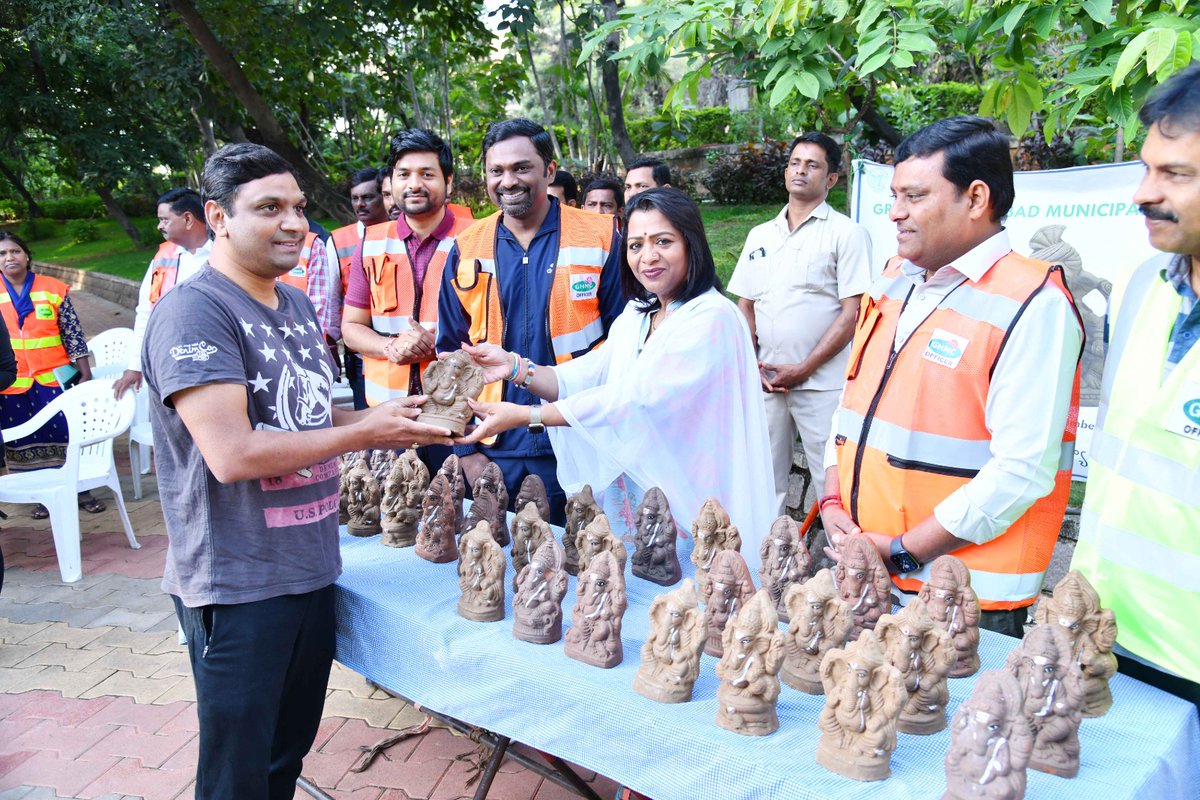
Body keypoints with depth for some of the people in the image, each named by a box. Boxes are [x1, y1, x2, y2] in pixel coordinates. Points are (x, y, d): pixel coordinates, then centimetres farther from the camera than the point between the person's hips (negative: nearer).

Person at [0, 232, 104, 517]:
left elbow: (73, 334, 0)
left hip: (55, 377, -1)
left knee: (70, 433, 3)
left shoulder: (53, 289, -1)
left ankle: (82, 490, 17)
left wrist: (86, 373, -2)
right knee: (27, 442, 8)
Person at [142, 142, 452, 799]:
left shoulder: (297, 305, 10)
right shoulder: (194, 312, -17)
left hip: (309, 566, 8)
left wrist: (393, 418, 0)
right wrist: (364, 433, -18)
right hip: (238, 581, -8)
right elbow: (231, 453, -25)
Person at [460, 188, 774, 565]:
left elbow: (637, 398, -25)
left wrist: (526, 416, -26)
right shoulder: (636, 315, 10)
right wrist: (516, 368, -17)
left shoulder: (711, 318, -18)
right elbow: (589, 378, 0)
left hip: (694, 504, -7)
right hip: (640, 496, 7)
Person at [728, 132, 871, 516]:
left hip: (823, 384, -5)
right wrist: (752, 363, 1)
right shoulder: (760, 236, 16)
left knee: (833, 483, -3)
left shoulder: (847, 233, -1)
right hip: (765, 382, 5)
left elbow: (853, 312, -8)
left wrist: (804, 369, -13)